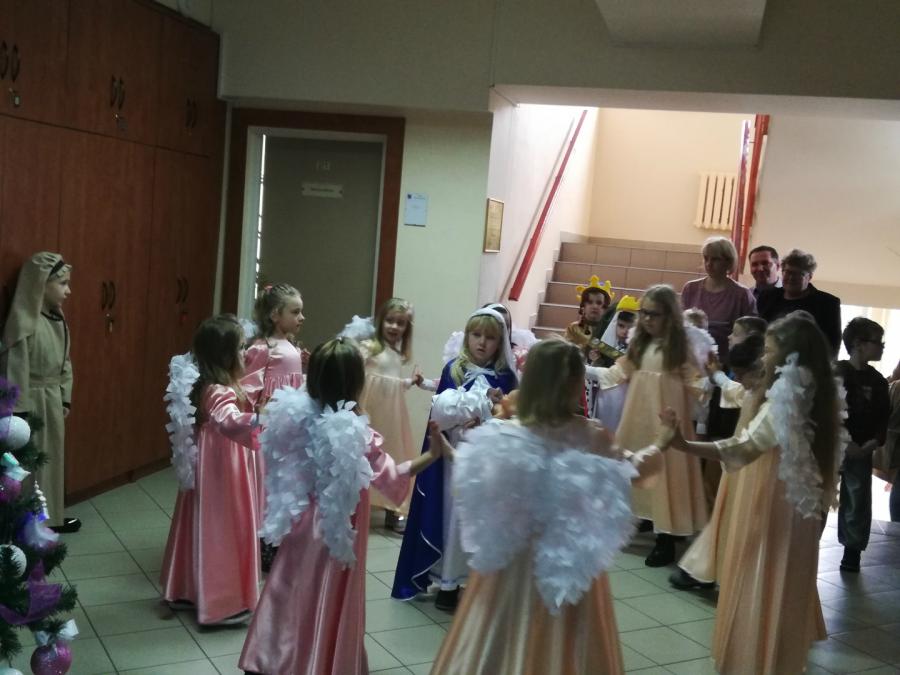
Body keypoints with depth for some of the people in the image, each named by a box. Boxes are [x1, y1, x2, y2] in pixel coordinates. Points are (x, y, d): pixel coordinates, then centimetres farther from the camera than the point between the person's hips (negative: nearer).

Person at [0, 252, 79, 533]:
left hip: (53, 401, 9)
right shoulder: (24, 321, -21)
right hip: (33, 403, -8)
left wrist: (65, 398, 12)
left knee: (53, 459, 18)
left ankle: (51, 517, 31)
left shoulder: (56, 318, 5)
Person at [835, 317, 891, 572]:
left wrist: (871, 444, -10)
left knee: (857, 504, 5)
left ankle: (852, 551, 18)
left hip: (861, 452, 3)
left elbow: (883, 418, 6)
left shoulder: (877, 381, 6)